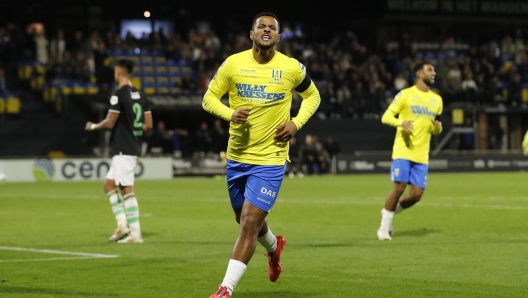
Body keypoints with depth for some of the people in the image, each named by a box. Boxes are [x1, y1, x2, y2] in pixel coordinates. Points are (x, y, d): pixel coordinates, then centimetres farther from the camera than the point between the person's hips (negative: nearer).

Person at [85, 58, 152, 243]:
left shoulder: (119, 95, -13)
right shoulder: (140, 96, 11)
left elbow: (110, 123, -15)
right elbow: (148, 125, 10)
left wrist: (93, 126, 3)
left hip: (123, 150, -9)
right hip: (134, 148, 9)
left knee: (127, 190, -7)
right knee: (109, 184, 15)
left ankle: (135, 234, -8)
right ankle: (122, 224, 7)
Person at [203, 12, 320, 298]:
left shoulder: (292, 68, -5)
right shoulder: (233, 63, -3)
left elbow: (312, 96, 13)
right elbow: (209, 97, 4)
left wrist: (296, 123, -4)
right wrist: (230, 114, -16)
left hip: (270, 159, -3)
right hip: (237, 156, 3)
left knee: (249, 223, -12)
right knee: (246, 219, 19)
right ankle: (274, 246, 52)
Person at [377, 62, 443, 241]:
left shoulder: (437, 100, 14)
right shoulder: (406, 94, -1)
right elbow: (386, 117, -3)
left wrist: (437, 127, -3)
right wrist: (401, 122, -23)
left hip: (422, 155, 5)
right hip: (403, 150, -5)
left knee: (417, 194, -4)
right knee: (399, 187, -13)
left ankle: (390, 212, 22)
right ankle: (384, 227, 3)